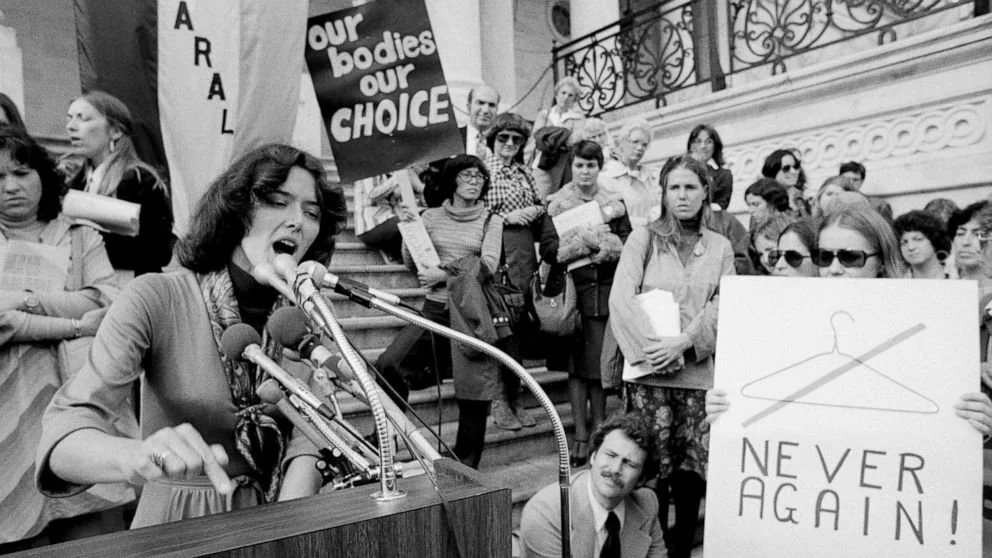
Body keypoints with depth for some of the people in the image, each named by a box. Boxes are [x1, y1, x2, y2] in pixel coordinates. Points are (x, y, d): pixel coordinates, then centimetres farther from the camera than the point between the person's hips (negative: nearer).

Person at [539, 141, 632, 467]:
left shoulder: (615, 204, 11)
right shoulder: (557, 204, 7)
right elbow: (548, 250, -3)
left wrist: (598, 241, -12)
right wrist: (584, 241, -14)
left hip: (607, 291, 1)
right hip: (574, 290, -1)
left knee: (602, 363, 1)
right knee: (576, 364, 1)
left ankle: (599, 430, 16)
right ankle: (580, 434, 10)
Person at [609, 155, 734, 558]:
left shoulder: (720, 248, 11)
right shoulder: (643, 238, 3)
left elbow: (721, 308, 1)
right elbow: (620, 297, -7)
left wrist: (684, 342, -13)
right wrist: (650, 347, -15)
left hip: (700, 370, 2)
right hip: (650, 370, -2)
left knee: (694, 465, 6)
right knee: (652, 466, 1)